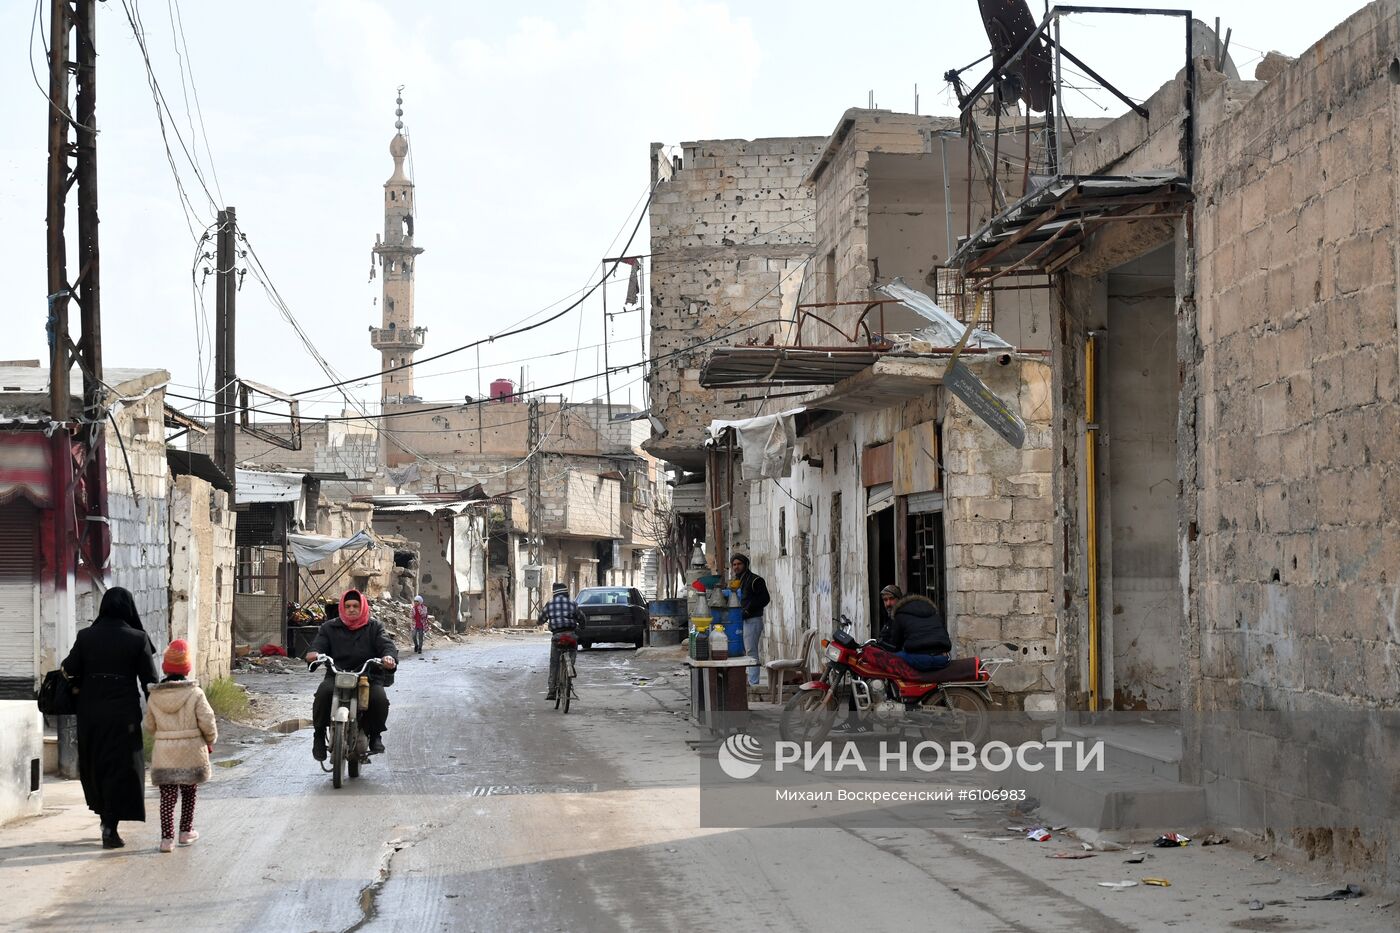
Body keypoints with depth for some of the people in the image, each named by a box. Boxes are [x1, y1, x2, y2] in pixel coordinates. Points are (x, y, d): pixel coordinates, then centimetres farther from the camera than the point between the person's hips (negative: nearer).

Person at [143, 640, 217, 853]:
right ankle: (186, 832, 24)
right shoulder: (195, 694, -11)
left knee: (167, 796, 3)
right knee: (189, 794, 16)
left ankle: (167, 837, -5)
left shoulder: (154, 696, -2)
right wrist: (210, 741, 9)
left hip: (164, 753, 1)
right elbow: (207, 722, -10)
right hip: (191, 751, -1)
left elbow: (149, 726, 6)